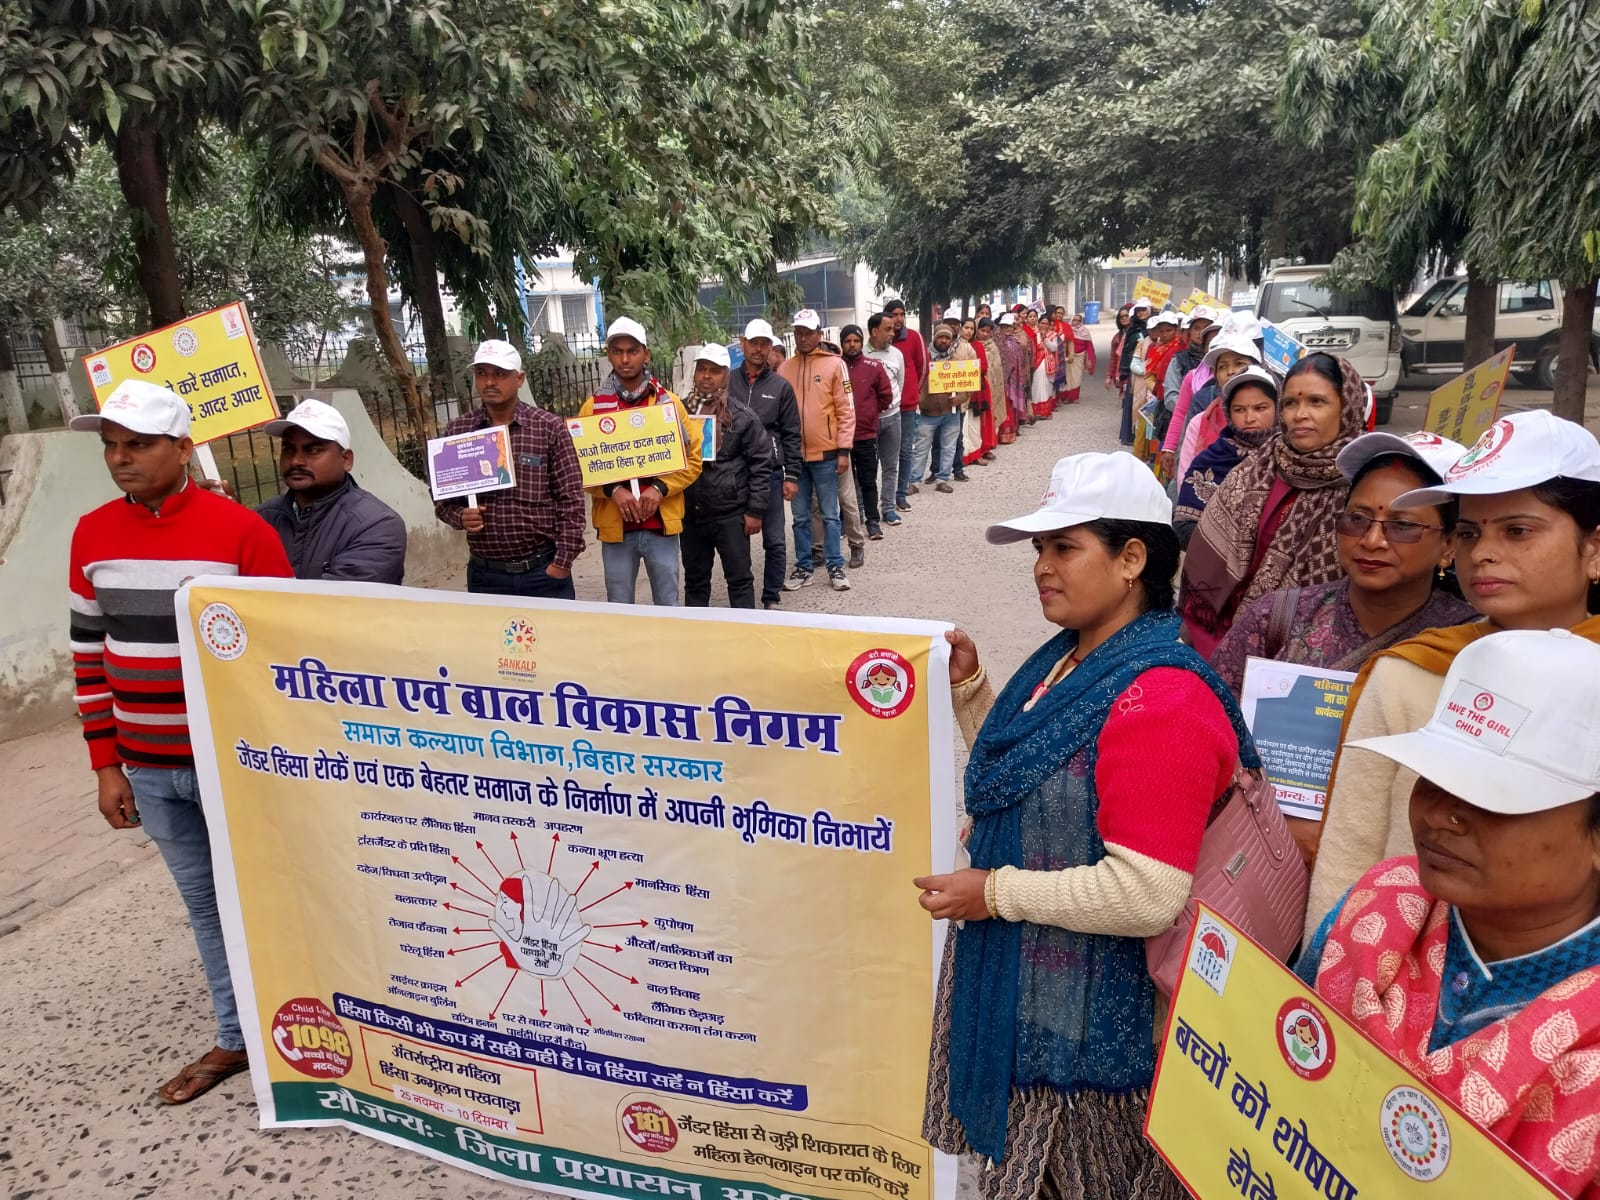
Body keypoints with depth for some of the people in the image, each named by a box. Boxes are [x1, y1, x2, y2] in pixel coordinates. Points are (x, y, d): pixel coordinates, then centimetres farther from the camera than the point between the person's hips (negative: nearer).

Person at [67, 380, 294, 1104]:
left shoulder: (242, 529, -13)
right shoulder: (92, 535, 3)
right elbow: (89, 653, 9)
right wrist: (106, 765, 8)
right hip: (148, 769, 5)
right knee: (203, 902, 16)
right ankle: (236, 1038, 31)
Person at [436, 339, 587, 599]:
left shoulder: (549, 428, -3)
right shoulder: (456, 432, 4)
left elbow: (571, 500, -4)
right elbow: (443, 500, 11)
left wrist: (562, 563, -8)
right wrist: (461, 517, -11)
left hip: (543, 572, -2)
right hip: (484, 575, 2)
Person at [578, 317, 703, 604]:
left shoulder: (668, 402, 3)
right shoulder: (593, 406, 3)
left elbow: (693, 458, 2)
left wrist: (660, 488, -13)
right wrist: (612, 490, -14)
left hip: (662, 524, 0)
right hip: (615, 526, 0)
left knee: (668, 606, 10)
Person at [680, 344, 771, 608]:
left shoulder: (743, 416, -4)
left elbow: (760, 464, -4)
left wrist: (756, 510, -8)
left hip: (731, 513, -3)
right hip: (690, 513, 4)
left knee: (740, 579, 5)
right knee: (695, 581, 14)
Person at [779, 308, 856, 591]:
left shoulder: (834, 364, -3)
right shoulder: (784, 368, 7)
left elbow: (846, 410, -5)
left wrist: (844, 451, -9)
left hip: (825, 454, -3)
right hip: (794, 454, 3)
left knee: (830, 514, 5)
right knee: (800, 515, 10)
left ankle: (835, 567, 14)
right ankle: (803, 567, 19)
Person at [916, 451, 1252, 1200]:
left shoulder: (1160, 702, -26)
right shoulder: (1067, 658, 3)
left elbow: (1147, 897, -30)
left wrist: (997, 892, -22)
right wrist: (968, 688, 3)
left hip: (1087, 1016, -8)